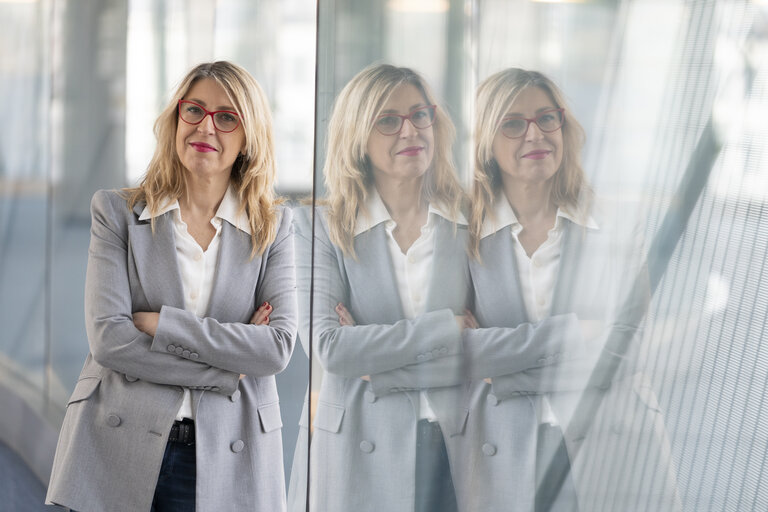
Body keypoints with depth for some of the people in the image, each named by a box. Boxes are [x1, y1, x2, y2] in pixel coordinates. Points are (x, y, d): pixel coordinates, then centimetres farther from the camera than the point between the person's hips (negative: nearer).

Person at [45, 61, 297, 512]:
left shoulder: (274, 226, 6)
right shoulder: (118, 212, 4)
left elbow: (279, 347, -6)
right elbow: (107, 336, -8)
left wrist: (160, 322, -12)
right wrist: (227, 370, -10)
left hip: (227, 459, 1)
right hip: (121, 453, 0)